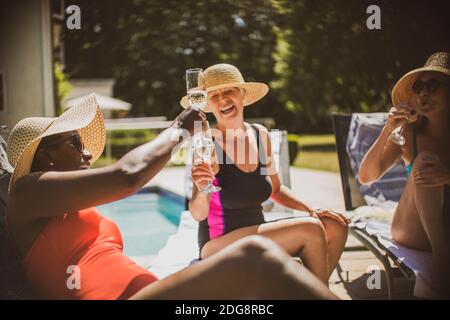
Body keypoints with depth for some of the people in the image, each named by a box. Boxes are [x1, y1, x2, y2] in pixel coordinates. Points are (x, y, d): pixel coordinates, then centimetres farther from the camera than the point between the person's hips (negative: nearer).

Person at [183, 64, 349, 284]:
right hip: (218, 245, -6)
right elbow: (198, 214, -19)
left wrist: (311, 210, 1)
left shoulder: (260, 135, 2)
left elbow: (275, 189, 14)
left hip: (257, 232, 6)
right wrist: (203, 192, -40)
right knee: (310, 230, -19)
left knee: (335, 227, -5)